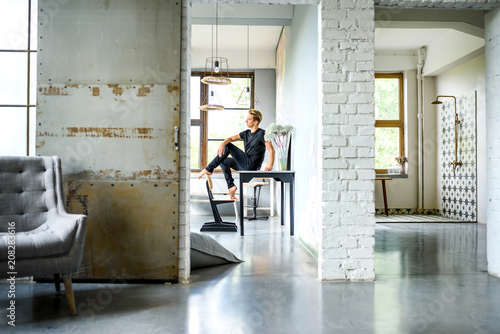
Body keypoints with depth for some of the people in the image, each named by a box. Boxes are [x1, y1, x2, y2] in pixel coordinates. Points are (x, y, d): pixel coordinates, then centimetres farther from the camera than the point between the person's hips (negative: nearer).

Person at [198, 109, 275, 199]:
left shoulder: (262, 133, -9)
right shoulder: (246, 133, 14)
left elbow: (271, 150, -17)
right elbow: (231, 138, 3)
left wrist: (270, 165, -29)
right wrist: (222, 144, -18)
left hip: (252, 166, -9)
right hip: (245, 165, 9)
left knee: (228, 147, -9)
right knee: (223, 161, 16)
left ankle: (208, 169, -4)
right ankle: (231, 186, 2)